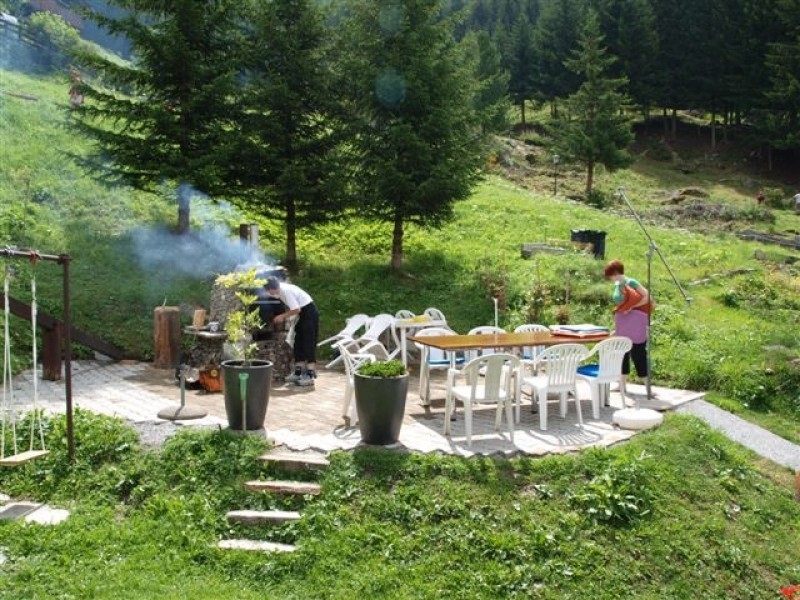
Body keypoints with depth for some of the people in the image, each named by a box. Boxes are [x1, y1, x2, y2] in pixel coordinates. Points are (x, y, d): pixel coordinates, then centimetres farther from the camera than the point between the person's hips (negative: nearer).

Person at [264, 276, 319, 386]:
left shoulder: (286, 291, -23)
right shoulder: (281, 290, 5)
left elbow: (296, 309, -24)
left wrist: (282, 316, -13)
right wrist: (283, 316, 3)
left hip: (309, 312, -10)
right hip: (303, 314, 10)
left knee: (308, 344, -11)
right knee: (298, 344, 11)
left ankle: (310, 376, -12)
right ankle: (298, 373, 16)